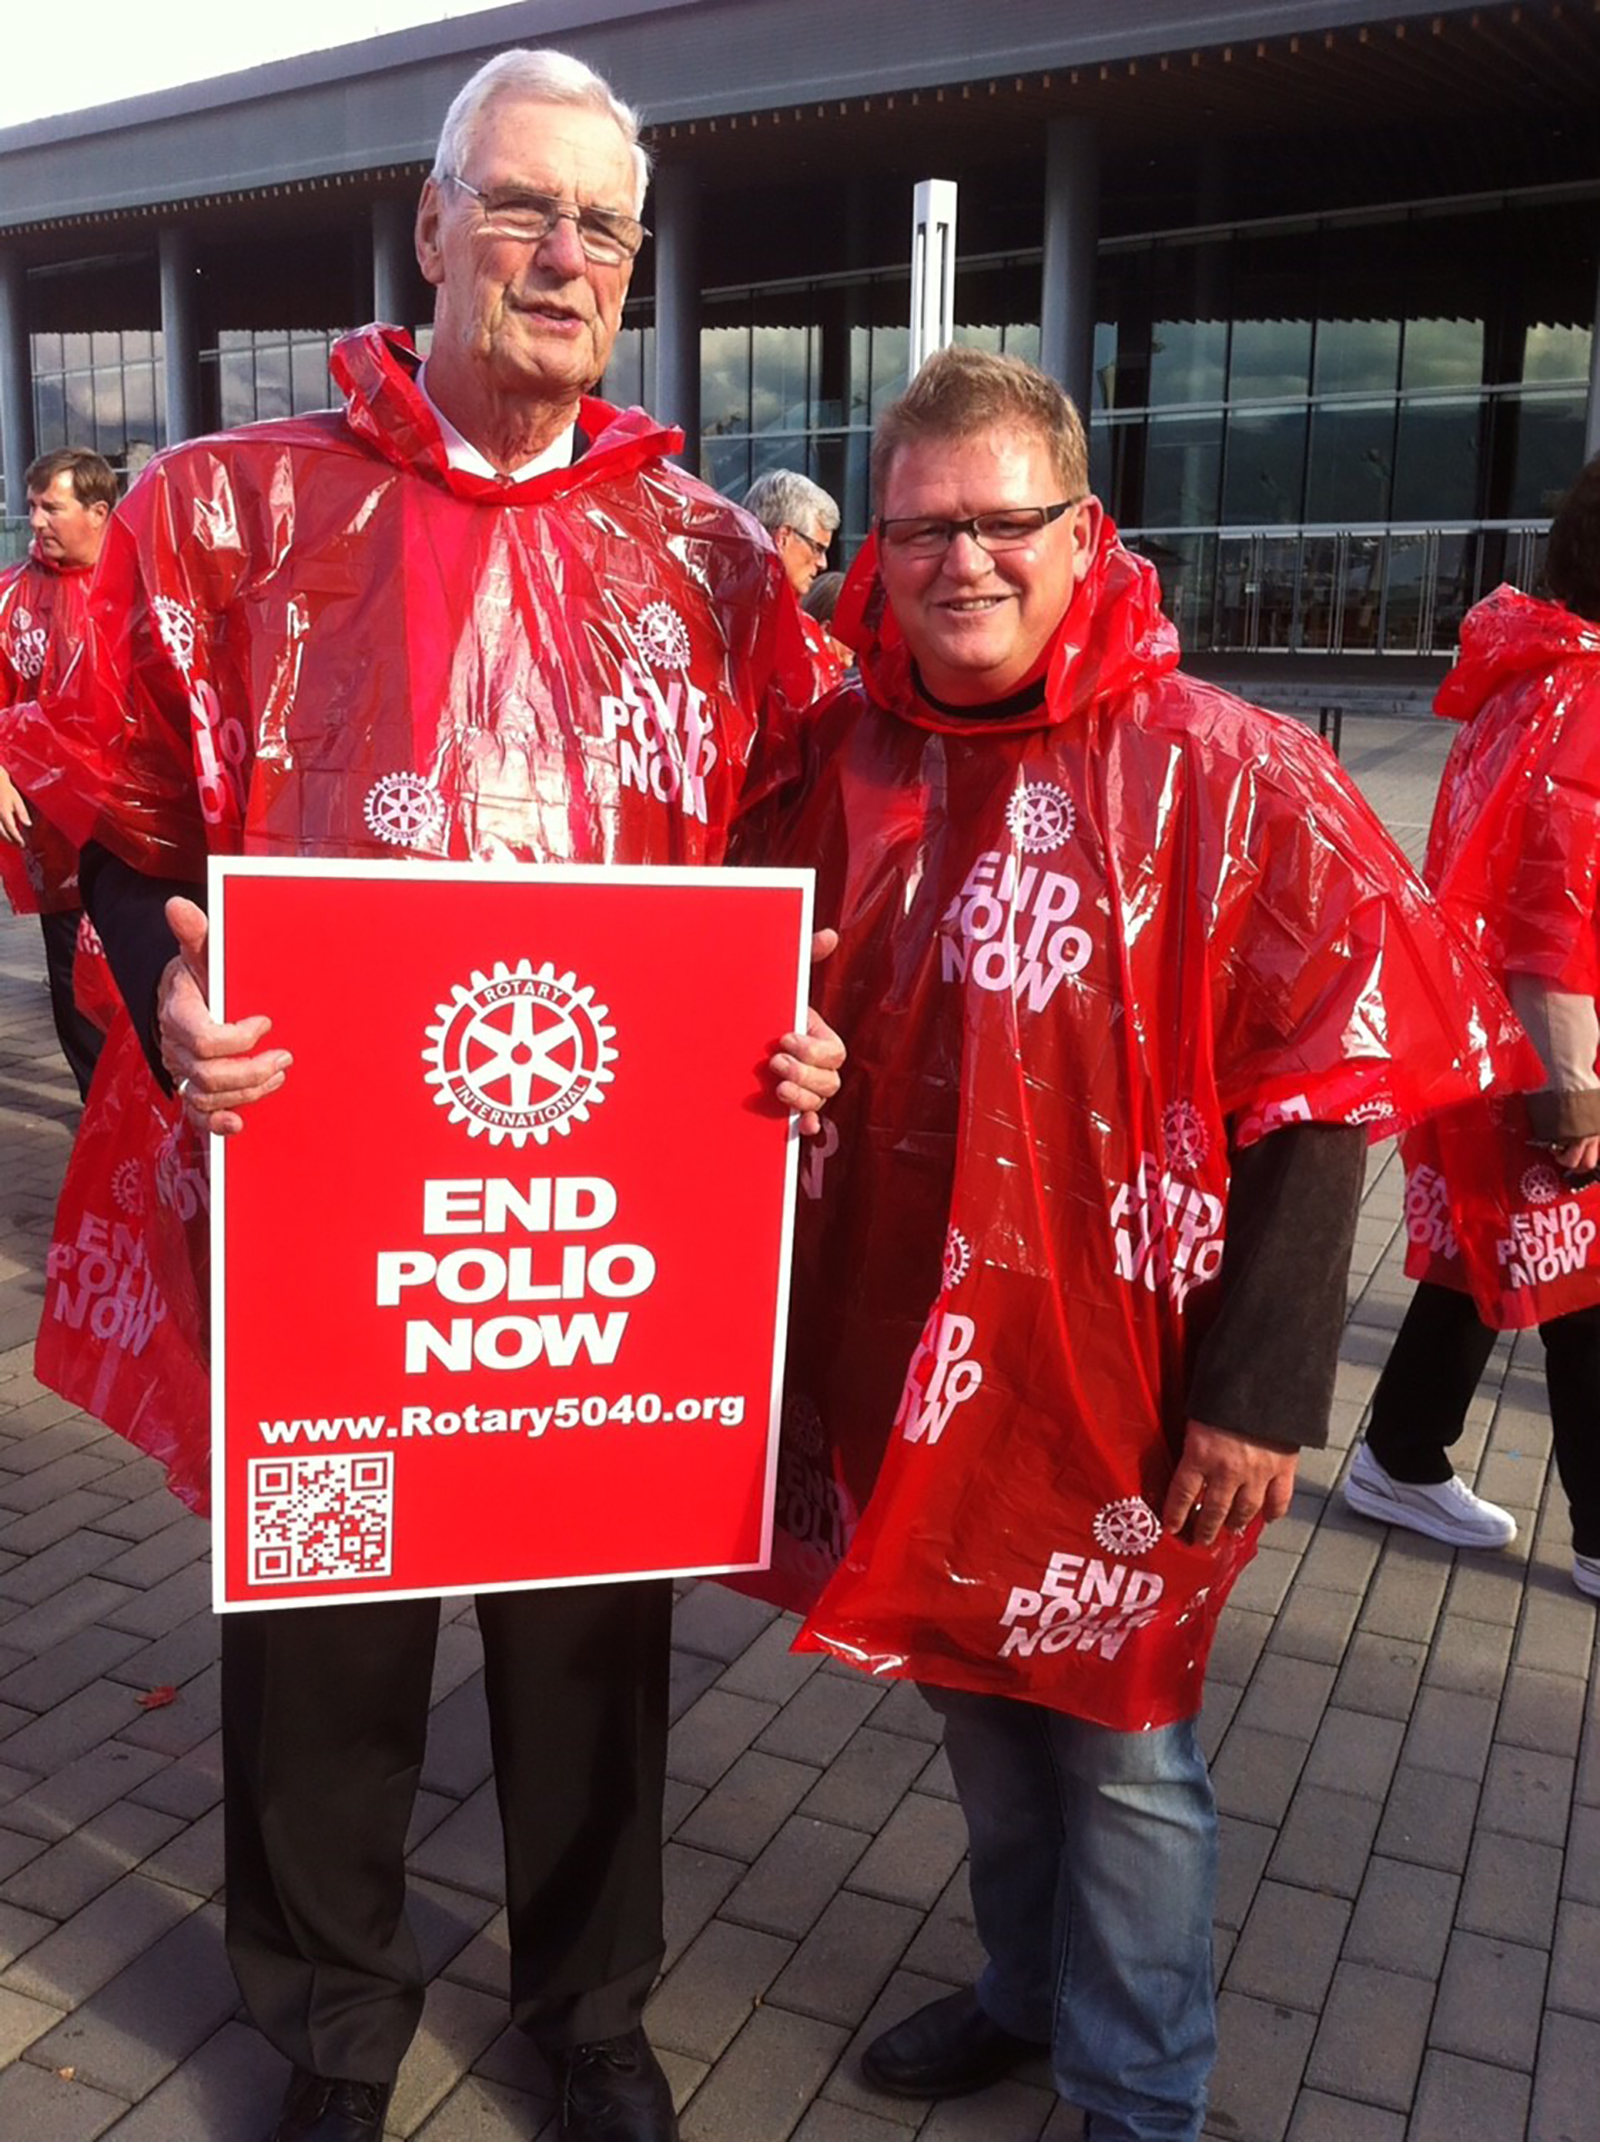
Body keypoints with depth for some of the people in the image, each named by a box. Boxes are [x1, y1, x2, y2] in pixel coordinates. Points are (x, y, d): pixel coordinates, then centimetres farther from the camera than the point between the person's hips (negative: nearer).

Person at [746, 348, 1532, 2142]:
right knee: (976, 1689, 22)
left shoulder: (1220, 773, -13)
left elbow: (1318, 1102, -13)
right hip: (896, 1366, 5)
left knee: (1117, 1739, 10)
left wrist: (1263, 1387, -15)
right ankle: (1027, 1984, 47)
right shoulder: (840, 756, 2)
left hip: (1111, 1382, -5)